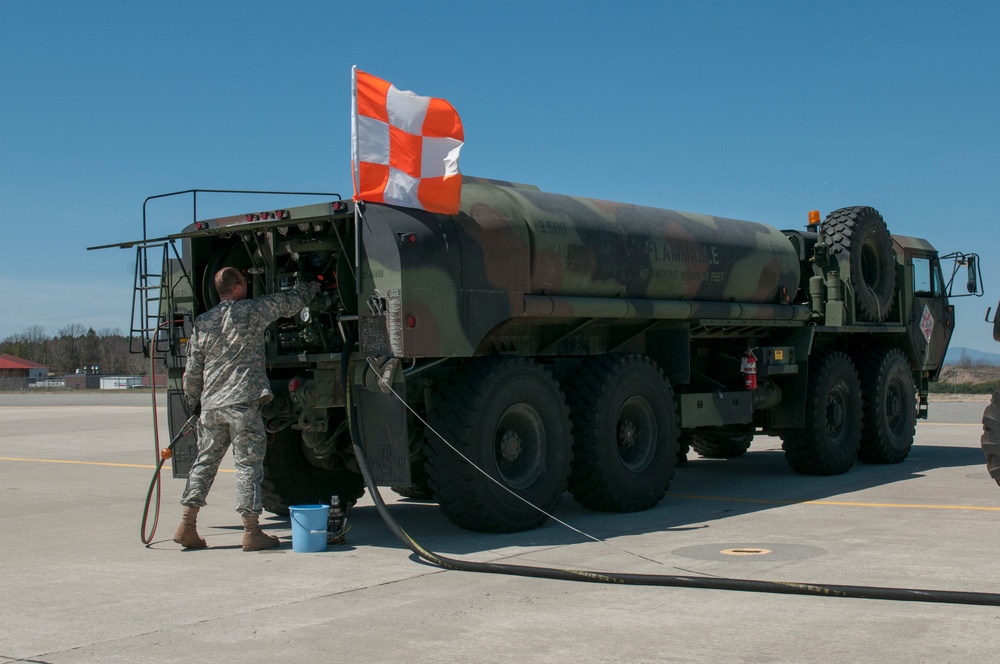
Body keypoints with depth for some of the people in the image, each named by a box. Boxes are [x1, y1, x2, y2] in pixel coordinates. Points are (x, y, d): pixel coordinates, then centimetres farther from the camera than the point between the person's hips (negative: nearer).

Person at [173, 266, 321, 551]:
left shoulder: (202, 322, 11)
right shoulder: (253, 310, -2)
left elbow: (192, 371, 13)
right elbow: (291, 301, 10)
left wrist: (193, 403, 26)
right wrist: (313, 286, 29)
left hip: (211, 405, 5)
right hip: (243, 402, -5)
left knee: (204, 462, 13)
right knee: (248, 464, -2)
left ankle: (187, 525, 13)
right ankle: (251, 532, 0)